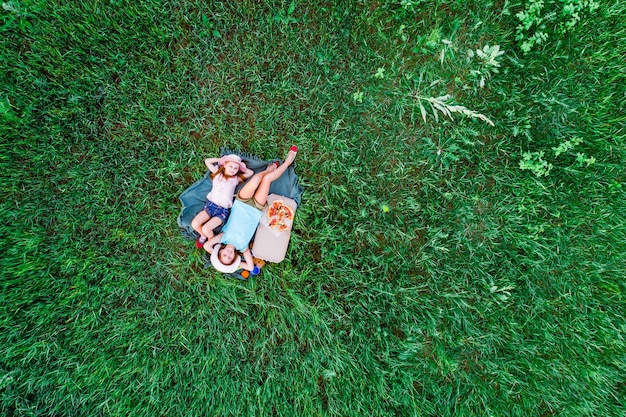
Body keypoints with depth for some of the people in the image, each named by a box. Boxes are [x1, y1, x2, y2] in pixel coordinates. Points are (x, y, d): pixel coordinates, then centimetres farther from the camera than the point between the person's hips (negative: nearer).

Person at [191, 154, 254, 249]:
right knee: (195, 224, -16)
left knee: (206, 229, -21)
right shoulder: (217, 173, 15)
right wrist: (221, 159, 15)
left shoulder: (236, 179, 12)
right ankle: (203, 236, 16)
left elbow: (251, 172, 12)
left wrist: (240, 167, 15)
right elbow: (207, 161, 17)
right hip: (210, 204, 3)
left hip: (223, 210, -2)